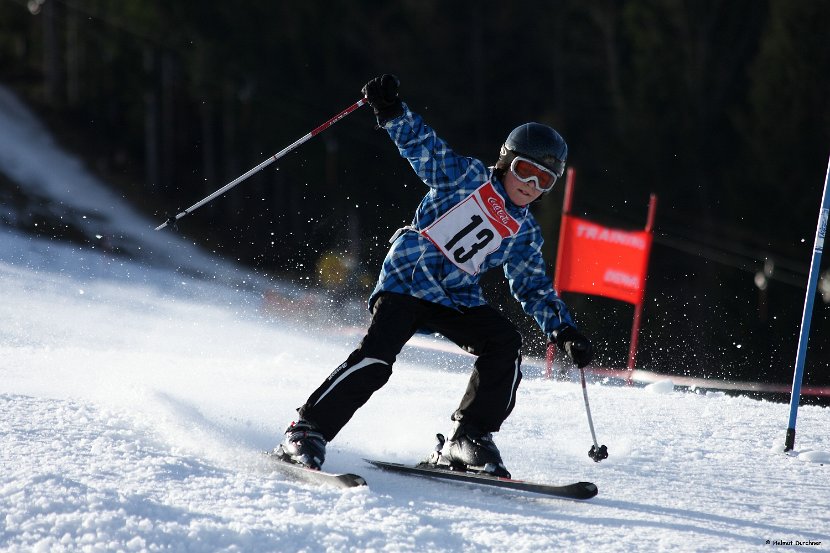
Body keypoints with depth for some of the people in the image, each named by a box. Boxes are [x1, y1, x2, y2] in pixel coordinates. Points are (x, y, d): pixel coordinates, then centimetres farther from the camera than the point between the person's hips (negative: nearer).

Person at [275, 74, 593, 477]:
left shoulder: (524, 234, 16)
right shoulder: (467, 177, 5)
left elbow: (535, 289, 21)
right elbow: (423, 145, -1)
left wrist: (564, 331, 8)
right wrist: (391, 111, -18)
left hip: (457, 299, 5)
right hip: (406, 279, -5)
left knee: (505, 342, -19)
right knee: (377, 356, -24)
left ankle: (467, 441, -13)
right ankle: (307, 432, -19)